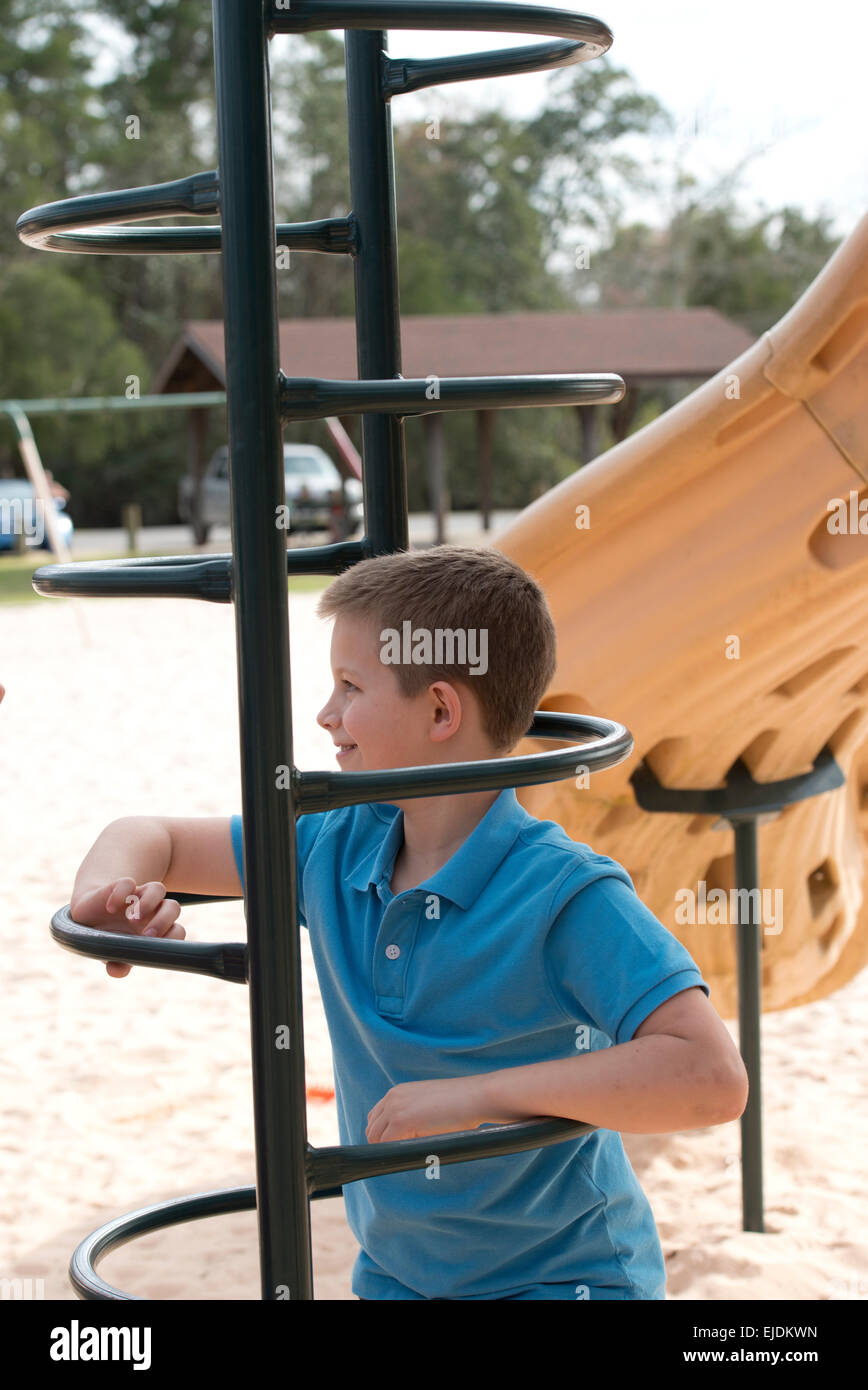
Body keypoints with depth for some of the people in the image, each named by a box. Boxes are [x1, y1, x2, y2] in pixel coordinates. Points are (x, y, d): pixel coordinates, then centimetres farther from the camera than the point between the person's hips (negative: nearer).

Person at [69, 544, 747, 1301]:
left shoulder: (566, 896, -22)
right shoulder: (336, 848, -2)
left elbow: (713, 1080, -33)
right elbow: (151, 838, 12)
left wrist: (479, 1096, -33)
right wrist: (107, 890, -12)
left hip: (559, 1279, -5)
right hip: (394, 1275, 5)